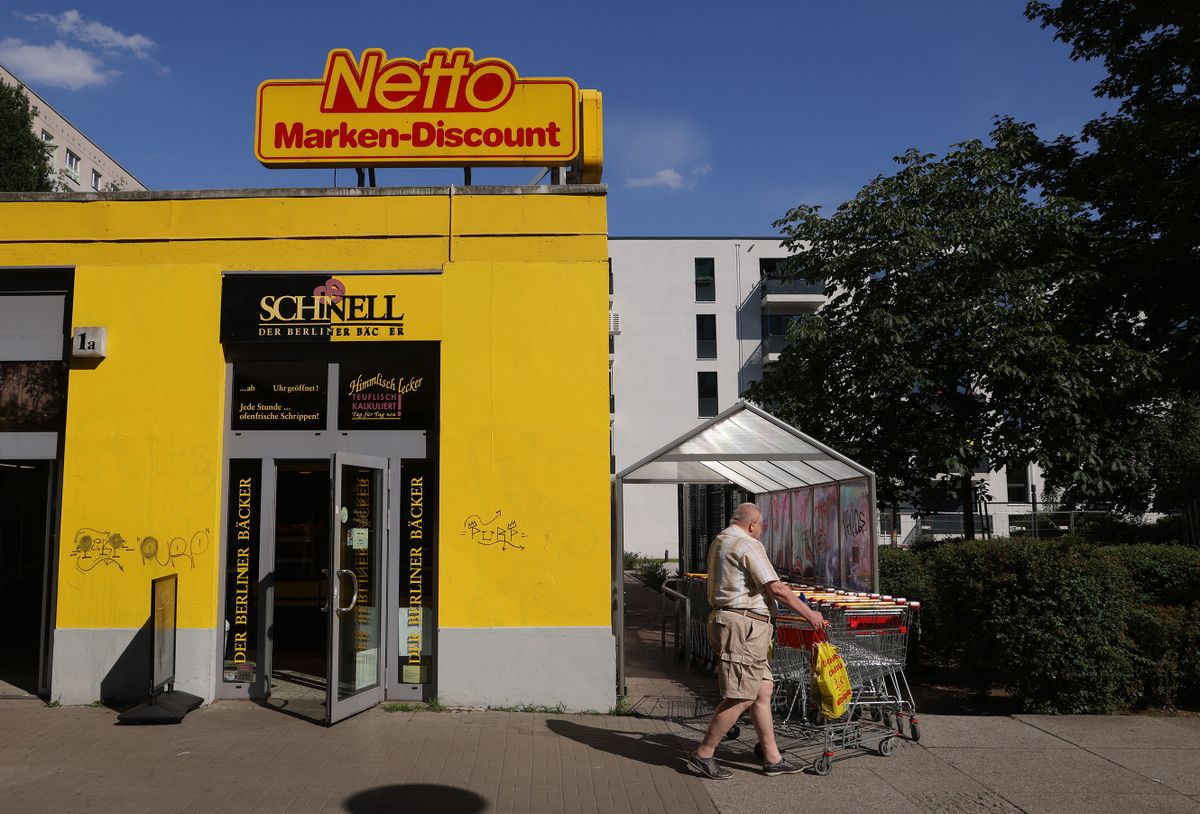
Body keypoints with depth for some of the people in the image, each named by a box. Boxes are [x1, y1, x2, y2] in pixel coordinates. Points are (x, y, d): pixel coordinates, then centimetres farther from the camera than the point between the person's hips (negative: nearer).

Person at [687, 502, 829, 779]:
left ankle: (772, 758, 15)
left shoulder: (718, 541, 19)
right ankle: (703, 754, 2)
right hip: (743, 624, -10)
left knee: (762, 691, 12)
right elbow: (776, 589, -15)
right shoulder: (749, 545, -11)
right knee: (740, 698, -6)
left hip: (724, 619, 10)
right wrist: (809, 614, -6)